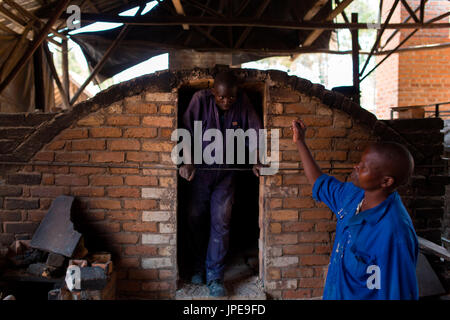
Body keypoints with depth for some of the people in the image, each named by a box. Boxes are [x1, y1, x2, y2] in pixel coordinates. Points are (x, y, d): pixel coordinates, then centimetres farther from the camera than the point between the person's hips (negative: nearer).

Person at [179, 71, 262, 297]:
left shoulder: (243, 103, -8)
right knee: (195, 218, 8)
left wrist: (256, 161, -16)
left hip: (226, 172, 1)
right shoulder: (201, 99, -13)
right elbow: (187, 131, -18)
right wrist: (187, 162, -29)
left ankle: (214, 276, 10)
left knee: (221, 222, -2)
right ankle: (198, 267, 29)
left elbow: (254, 133, -3)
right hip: (200, 170, 0)